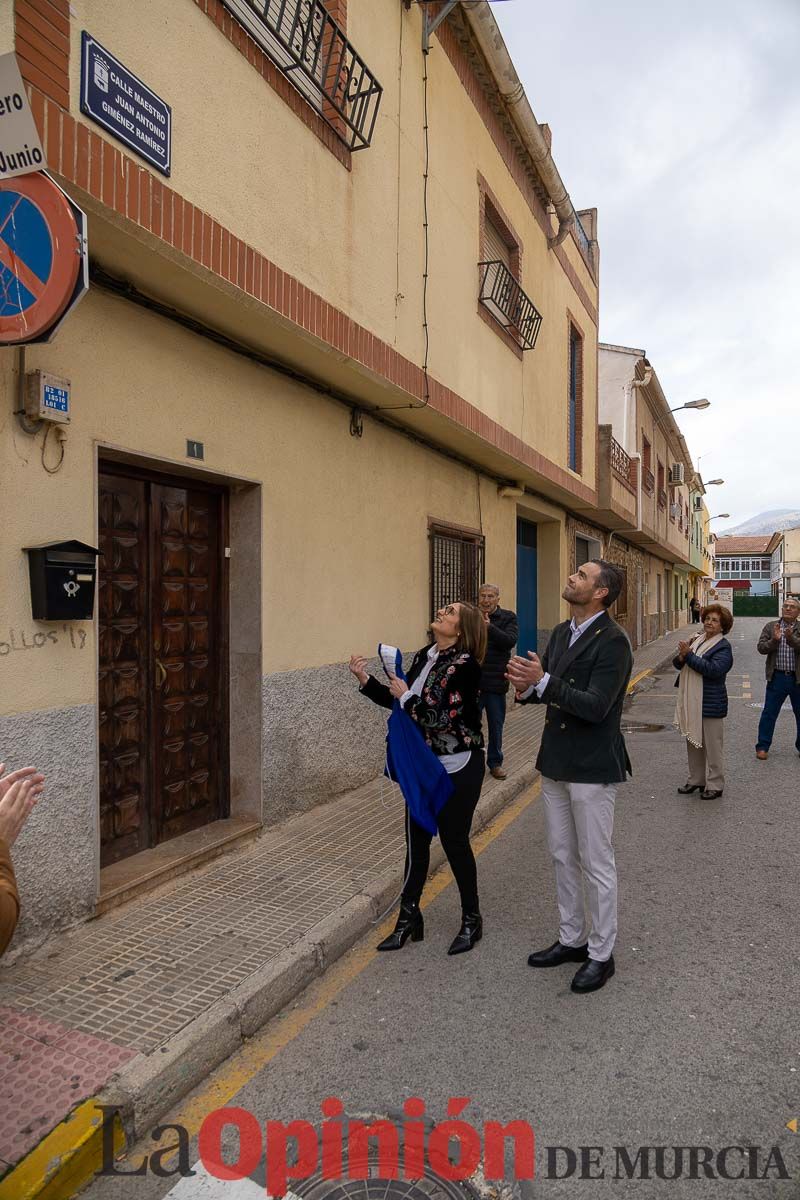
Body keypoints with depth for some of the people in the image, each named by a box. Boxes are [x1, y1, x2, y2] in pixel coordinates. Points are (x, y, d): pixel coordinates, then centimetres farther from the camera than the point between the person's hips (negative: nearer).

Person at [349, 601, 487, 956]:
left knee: (454, 840, 5)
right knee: (416, 838, 12)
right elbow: (398, 700, 10)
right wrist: (366, 681, 0)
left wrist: (406, 695, -17)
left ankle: (472, 920, 26)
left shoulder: (465, 665, -19)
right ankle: (409, 917, 26)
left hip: (458, 767, -7)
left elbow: (442, 718, -27)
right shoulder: (425, 656, 4)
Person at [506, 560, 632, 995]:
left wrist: (543, 681, -31)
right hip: (556, 762, 8)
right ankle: (572, 939, 36)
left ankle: (601, 954, 24)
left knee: (596, 864, 7)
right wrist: (528, 687, -11)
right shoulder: (562, 632, 8)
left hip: (592, 767, -8)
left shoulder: (613, 642, -18)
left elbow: (595, 706, -25)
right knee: (563, 858, 19)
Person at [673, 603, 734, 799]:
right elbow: (678, 664, 11)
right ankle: (696, 780, 29)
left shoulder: (723, 646, -10)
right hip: (691, 701, 7)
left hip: (710, 704, -7)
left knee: (712, 746, 2)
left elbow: (713, 669, -25)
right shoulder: (697, 639, 10)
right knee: (693, 742, 16)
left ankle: (715, 785, 14)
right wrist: (681, 657, -12)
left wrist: (689, 655, -24)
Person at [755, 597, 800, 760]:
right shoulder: (771, 627, 4)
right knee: (769, 714, 5)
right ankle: (762, 746, 15)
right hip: (777, 677, 0)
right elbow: (761, 647, -4)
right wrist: (774, 640, -20)